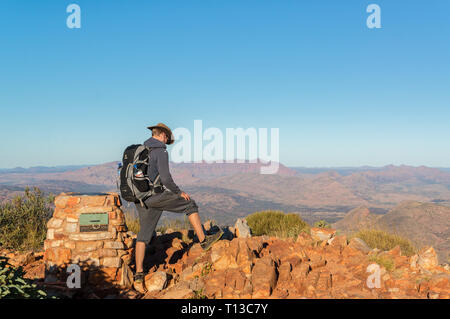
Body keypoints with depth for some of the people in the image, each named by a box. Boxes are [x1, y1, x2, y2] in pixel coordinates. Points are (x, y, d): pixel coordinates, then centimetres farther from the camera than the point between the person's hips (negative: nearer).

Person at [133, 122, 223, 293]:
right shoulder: (161, 152, -11)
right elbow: (165, 178, -20)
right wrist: (179, 192, -5)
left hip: (141, 199, 8)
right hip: (157, 196, -7)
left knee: (144, 235, 11)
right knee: (190, 204, 12)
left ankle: (138, 275, 8)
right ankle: (203, 241, 17)